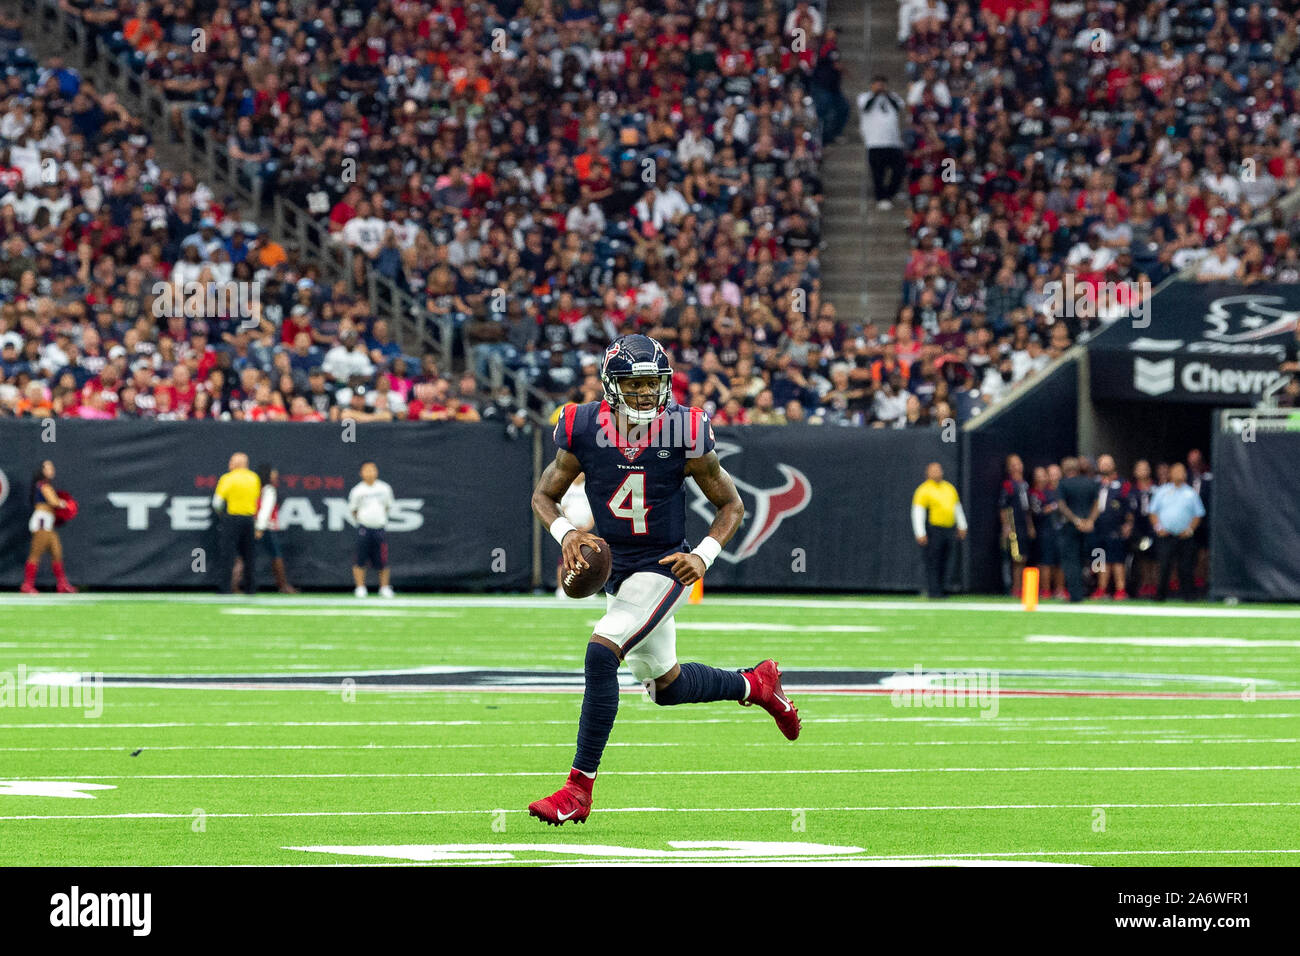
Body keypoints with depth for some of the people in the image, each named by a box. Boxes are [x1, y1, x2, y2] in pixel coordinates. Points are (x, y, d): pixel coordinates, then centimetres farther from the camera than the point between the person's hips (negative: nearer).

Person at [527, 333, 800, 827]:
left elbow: (731, 504, -5)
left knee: (601, 653, -24)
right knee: (666, 686, 18)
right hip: (615, 569, 5)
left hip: (663, 567, -5)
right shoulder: (584, 430, -11)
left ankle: (579, 789, -19)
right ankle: (755, 683, 47)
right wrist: (566, 532, -19)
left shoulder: (684, 433, -17)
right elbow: (544, 494, 2)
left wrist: (704, 555, -21)